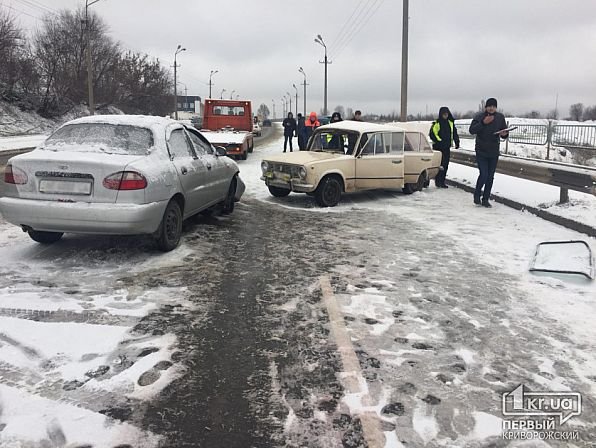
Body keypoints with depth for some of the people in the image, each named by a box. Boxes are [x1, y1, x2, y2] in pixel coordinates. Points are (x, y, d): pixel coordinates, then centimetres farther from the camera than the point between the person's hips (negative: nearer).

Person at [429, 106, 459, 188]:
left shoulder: (451, 123, 12)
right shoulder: (437, 123, -7)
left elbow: (454, 133, 19)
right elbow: (432, 134, -11)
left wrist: (457, 142, 9)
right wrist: (438, 141, -16)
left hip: (447, 147, 6)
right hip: (438, 147, -6)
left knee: (445, 165, 6)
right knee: (439, 164, -9)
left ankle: (442, 181, 13)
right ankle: (438, 181, -2)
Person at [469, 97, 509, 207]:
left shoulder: (500, 117, 4)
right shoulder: (479, 116, -5)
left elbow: (505, 133, 9)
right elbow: (472, 130, -14)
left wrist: (505, 134, -14)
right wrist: (483, 123, -23)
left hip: (494, 153, 3)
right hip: (481, 152, -3)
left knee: (490, 177, 6)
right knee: (483, 174, -12)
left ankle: (485, 199, 16)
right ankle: (477, 195, 12)